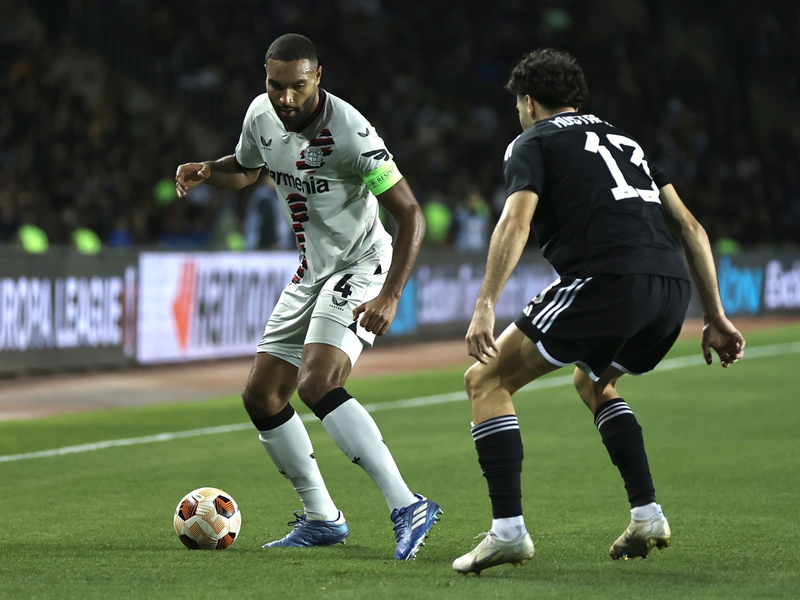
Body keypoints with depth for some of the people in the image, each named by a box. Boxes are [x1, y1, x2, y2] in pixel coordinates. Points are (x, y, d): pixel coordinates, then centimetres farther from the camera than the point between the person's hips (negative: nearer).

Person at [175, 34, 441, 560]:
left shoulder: (349, 132, -25)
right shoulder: (261, 115, -3)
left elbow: (411, 214, -22)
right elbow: (245, 170, 19)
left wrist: (390, 296, -31)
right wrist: (206, 172, -4)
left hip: (362, 267, -8)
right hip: (311, 274, 8)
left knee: (316, 383, -28)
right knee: (261, 396, 6)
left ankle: (408, 507, -29)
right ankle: (321, 518, 18)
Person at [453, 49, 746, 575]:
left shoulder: (535, 141, 13)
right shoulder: (622, 139, 31)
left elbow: (517, 221, -7)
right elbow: (690, 227, 25)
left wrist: (485, 307, -14)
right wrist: (716, 318, 26)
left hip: (607, 281, -7)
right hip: (673, 288, 7)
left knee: (486, 382, 5)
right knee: (592, 383, 34)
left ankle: (508, 530, -8)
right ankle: (648, 517, 23)